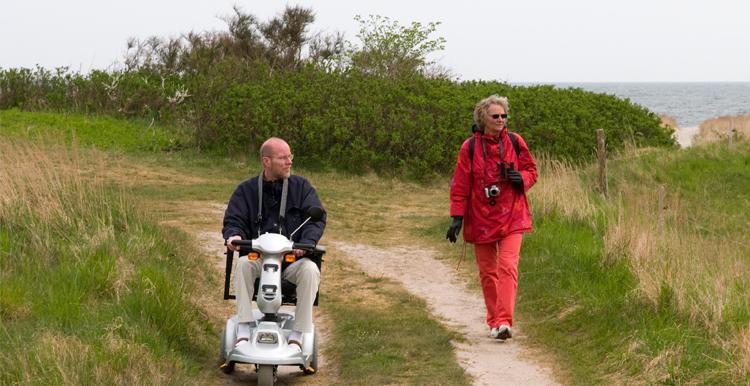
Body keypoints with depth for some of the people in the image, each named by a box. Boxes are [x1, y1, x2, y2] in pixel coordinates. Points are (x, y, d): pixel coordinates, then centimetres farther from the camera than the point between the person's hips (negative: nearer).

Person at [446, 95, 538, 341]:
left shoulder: (515, 142, 1)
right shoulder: (470, 147, -3)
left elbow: (532, 171, 12)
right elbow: (460, 185, 0)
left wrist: (521, 178, -11)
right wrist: (457, 218, -5)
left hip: (511, 217, 0)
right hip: (481, 218, 0)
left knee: (508, 267, -15)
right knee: (487, 272, 8)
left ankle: (504, 322, -18)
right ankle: (494, 322, 20)